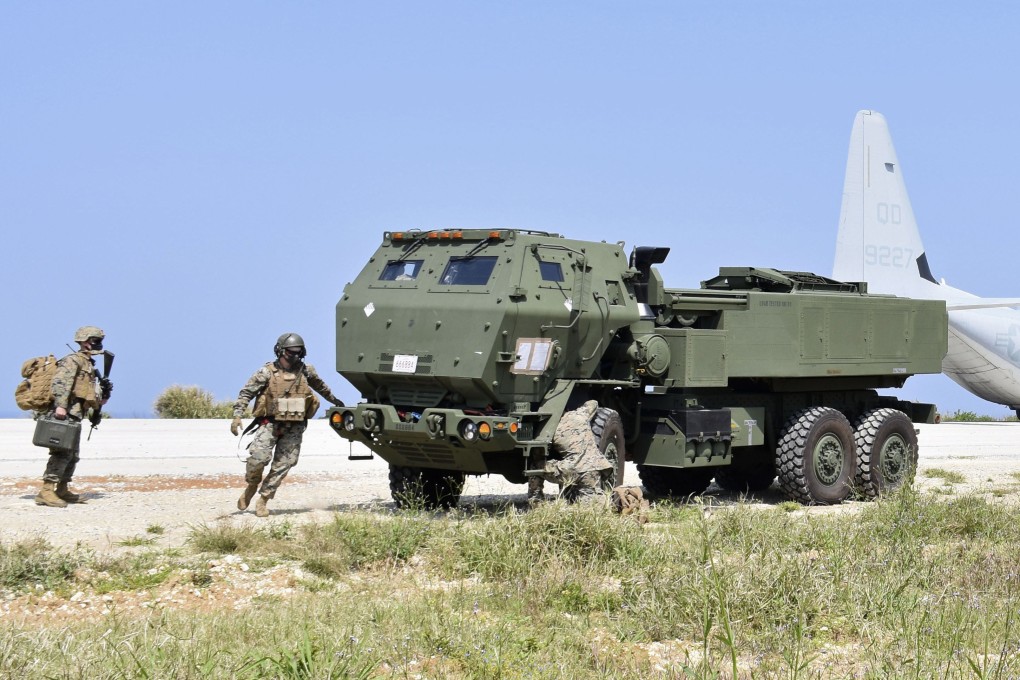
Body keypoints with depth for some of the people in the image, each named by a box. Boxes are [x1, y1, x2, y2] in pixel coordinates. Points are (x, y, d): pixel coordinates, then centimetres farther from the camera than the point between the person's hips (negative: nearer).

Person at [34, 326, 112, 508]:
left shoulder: (89, 365, 22)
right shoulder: (72, 360, -8)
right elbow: (59, 382, -23)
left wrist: (99, 400, 15)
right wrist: (60, 405, -33)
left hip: (72, 417, 10)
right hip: (62, 416, -10)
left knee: (72, 455, 16)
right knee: (62, 453, -17)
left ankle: (62, 491, 27)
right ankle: (46, 492, -22)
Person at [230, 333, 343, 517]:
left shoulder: (306, 371, 5)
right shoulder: (267, 372, -5)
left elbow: (320, 385, 26)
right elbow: (246, 393, -5)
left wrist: (333, 400, 40)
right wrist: (237, 416, -16)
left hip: (294, 427, 3)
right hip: (270, 423, -3)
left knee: (283, 464, -1)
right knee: (259, 457, -19)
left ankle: (263, 499, 9)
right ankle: (251, 486, 10)